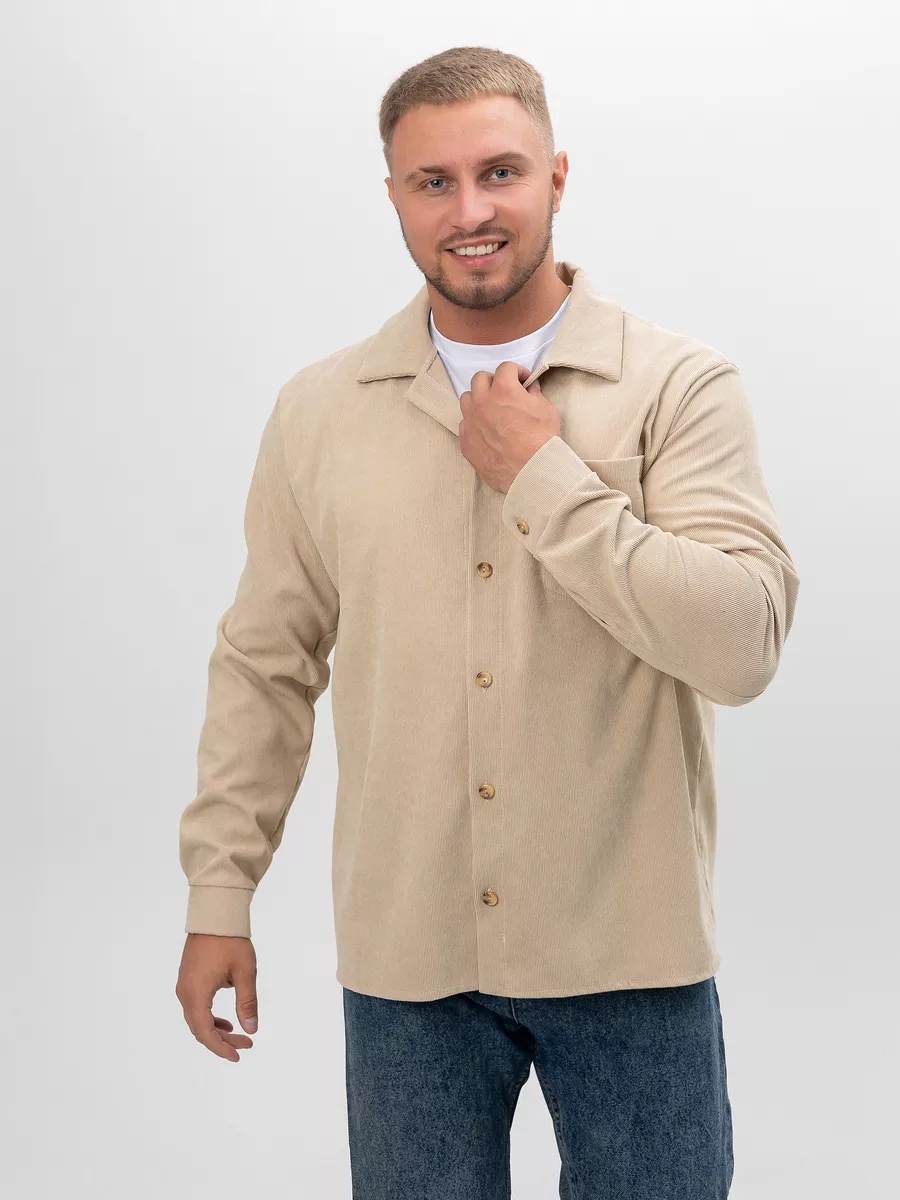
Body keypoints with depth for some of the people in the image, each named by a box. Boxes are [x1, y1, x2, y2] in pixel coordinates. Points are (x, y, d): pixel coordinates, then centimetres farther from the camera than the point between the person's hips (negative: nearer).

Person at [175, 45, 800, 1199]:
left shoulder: (681, 387, -6)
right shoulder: (318, 411, 2)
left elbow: (743, 645, -17)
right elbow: (265, 663, 7)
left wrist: (544, 476, -17)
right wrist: (218, 895, 5)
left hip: (628, 958, -1)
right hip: (404, 953, 2)